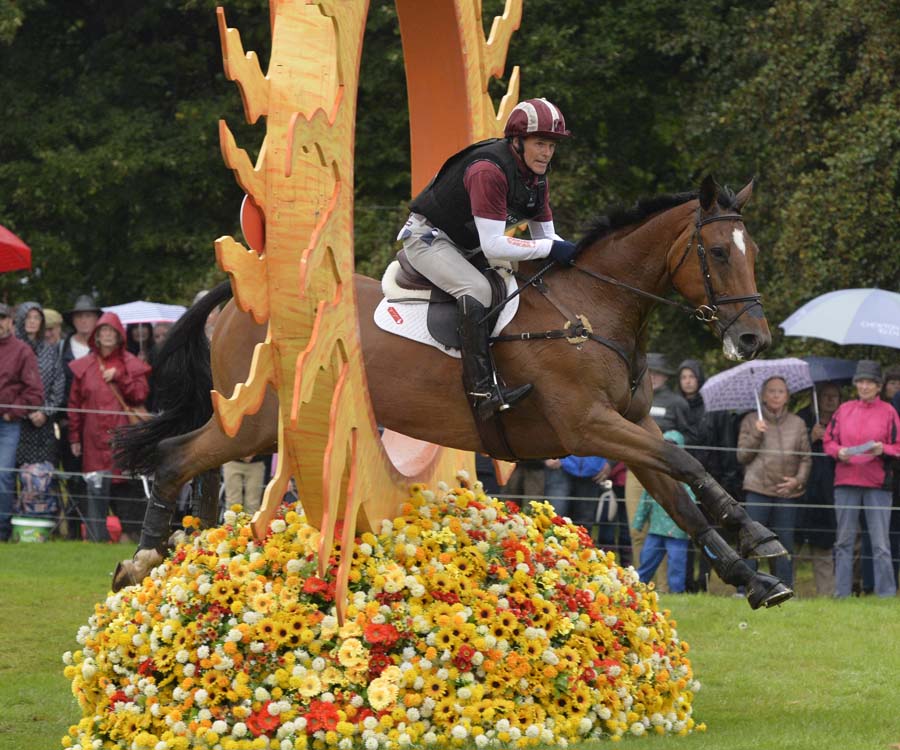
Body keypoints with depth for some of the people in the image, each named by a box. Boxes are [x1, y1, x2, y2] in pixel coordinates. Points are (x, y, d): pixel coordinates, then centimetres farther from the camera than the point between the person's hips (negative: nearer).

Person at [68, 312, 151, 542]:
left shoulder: (131, 365, 8)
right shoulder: (84, 366, 9)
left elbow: (140, 395, -2)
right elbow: (74, 403, 9)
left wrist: (119, 376, -12)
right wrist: (74, 437, 6)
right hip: (95, 440, 1)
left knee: (125, 486, 1)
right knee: (96, 487, -7)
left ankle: (130, 533, 10)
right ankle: (97, 537, -6)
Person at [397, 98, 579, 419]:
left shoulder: (537, 176, -2)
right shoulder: (489, 171, -30)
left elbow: (546, 237, 6)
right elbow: (493, 246, -34)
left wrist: (571, 253, -14)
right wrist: (550, 249, -32)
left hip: (465, 247, 10)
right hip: (428, 236, -10)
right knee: (477, 288, -33)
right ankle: (482, 391, -40)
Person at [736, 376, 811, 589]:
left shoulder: (797, 423, 12)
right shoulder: (751, 421, 8)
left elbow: (806, 458, 11)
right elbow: (742, 456, 4)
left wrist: (798, 480, -5)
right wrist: (756, 435, -10)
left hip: (788, 491, 2)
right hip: (758, 490, -2)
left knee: (785, 544, 2)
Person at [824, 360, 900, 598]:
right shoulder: (844, 409, 10)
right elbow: (828, 441, 12)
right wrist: (838, 452, -8)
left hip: (877, 483, -3)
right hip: (845, 482, 3)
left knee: (880, 544, -5)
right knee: (844, 542, 6)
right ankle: (842, 594, 10)